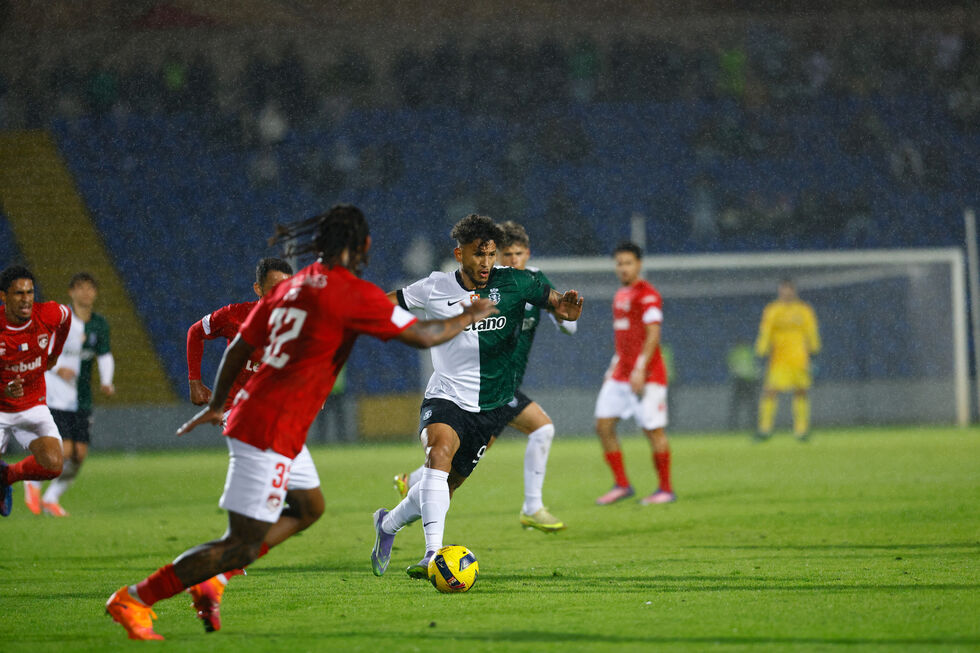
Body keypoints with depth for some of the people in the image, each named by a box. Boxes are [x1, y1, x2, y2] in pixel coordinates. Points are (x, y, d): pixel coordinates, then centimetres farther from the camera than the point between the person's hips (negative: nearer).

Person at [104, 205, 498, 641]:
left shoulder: (291, 287, 13)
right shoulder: (354, 293, -10)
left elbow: (238, 348, 20)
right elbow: (423, 336, -5)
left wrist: (216, 406, 33)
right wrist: (469, 317, 13)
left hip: (249, 412, 9)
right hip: (272, 433, -9)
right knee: (242, 545, -6)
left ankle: (211, 578, 14)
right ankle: (135, 598, -6)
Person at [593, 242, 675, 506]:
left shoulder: (647, 295, -10)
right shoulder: (620, 295, 17)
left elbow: (653, 336, -17)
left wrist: (640, 370, -23)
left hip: (646, 375, -9)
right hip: (620, 374, 9)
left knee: (654, 430, -6)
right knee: (603, 425, 1)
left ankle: (666, 489, 3)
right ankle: (621, 484, 9)